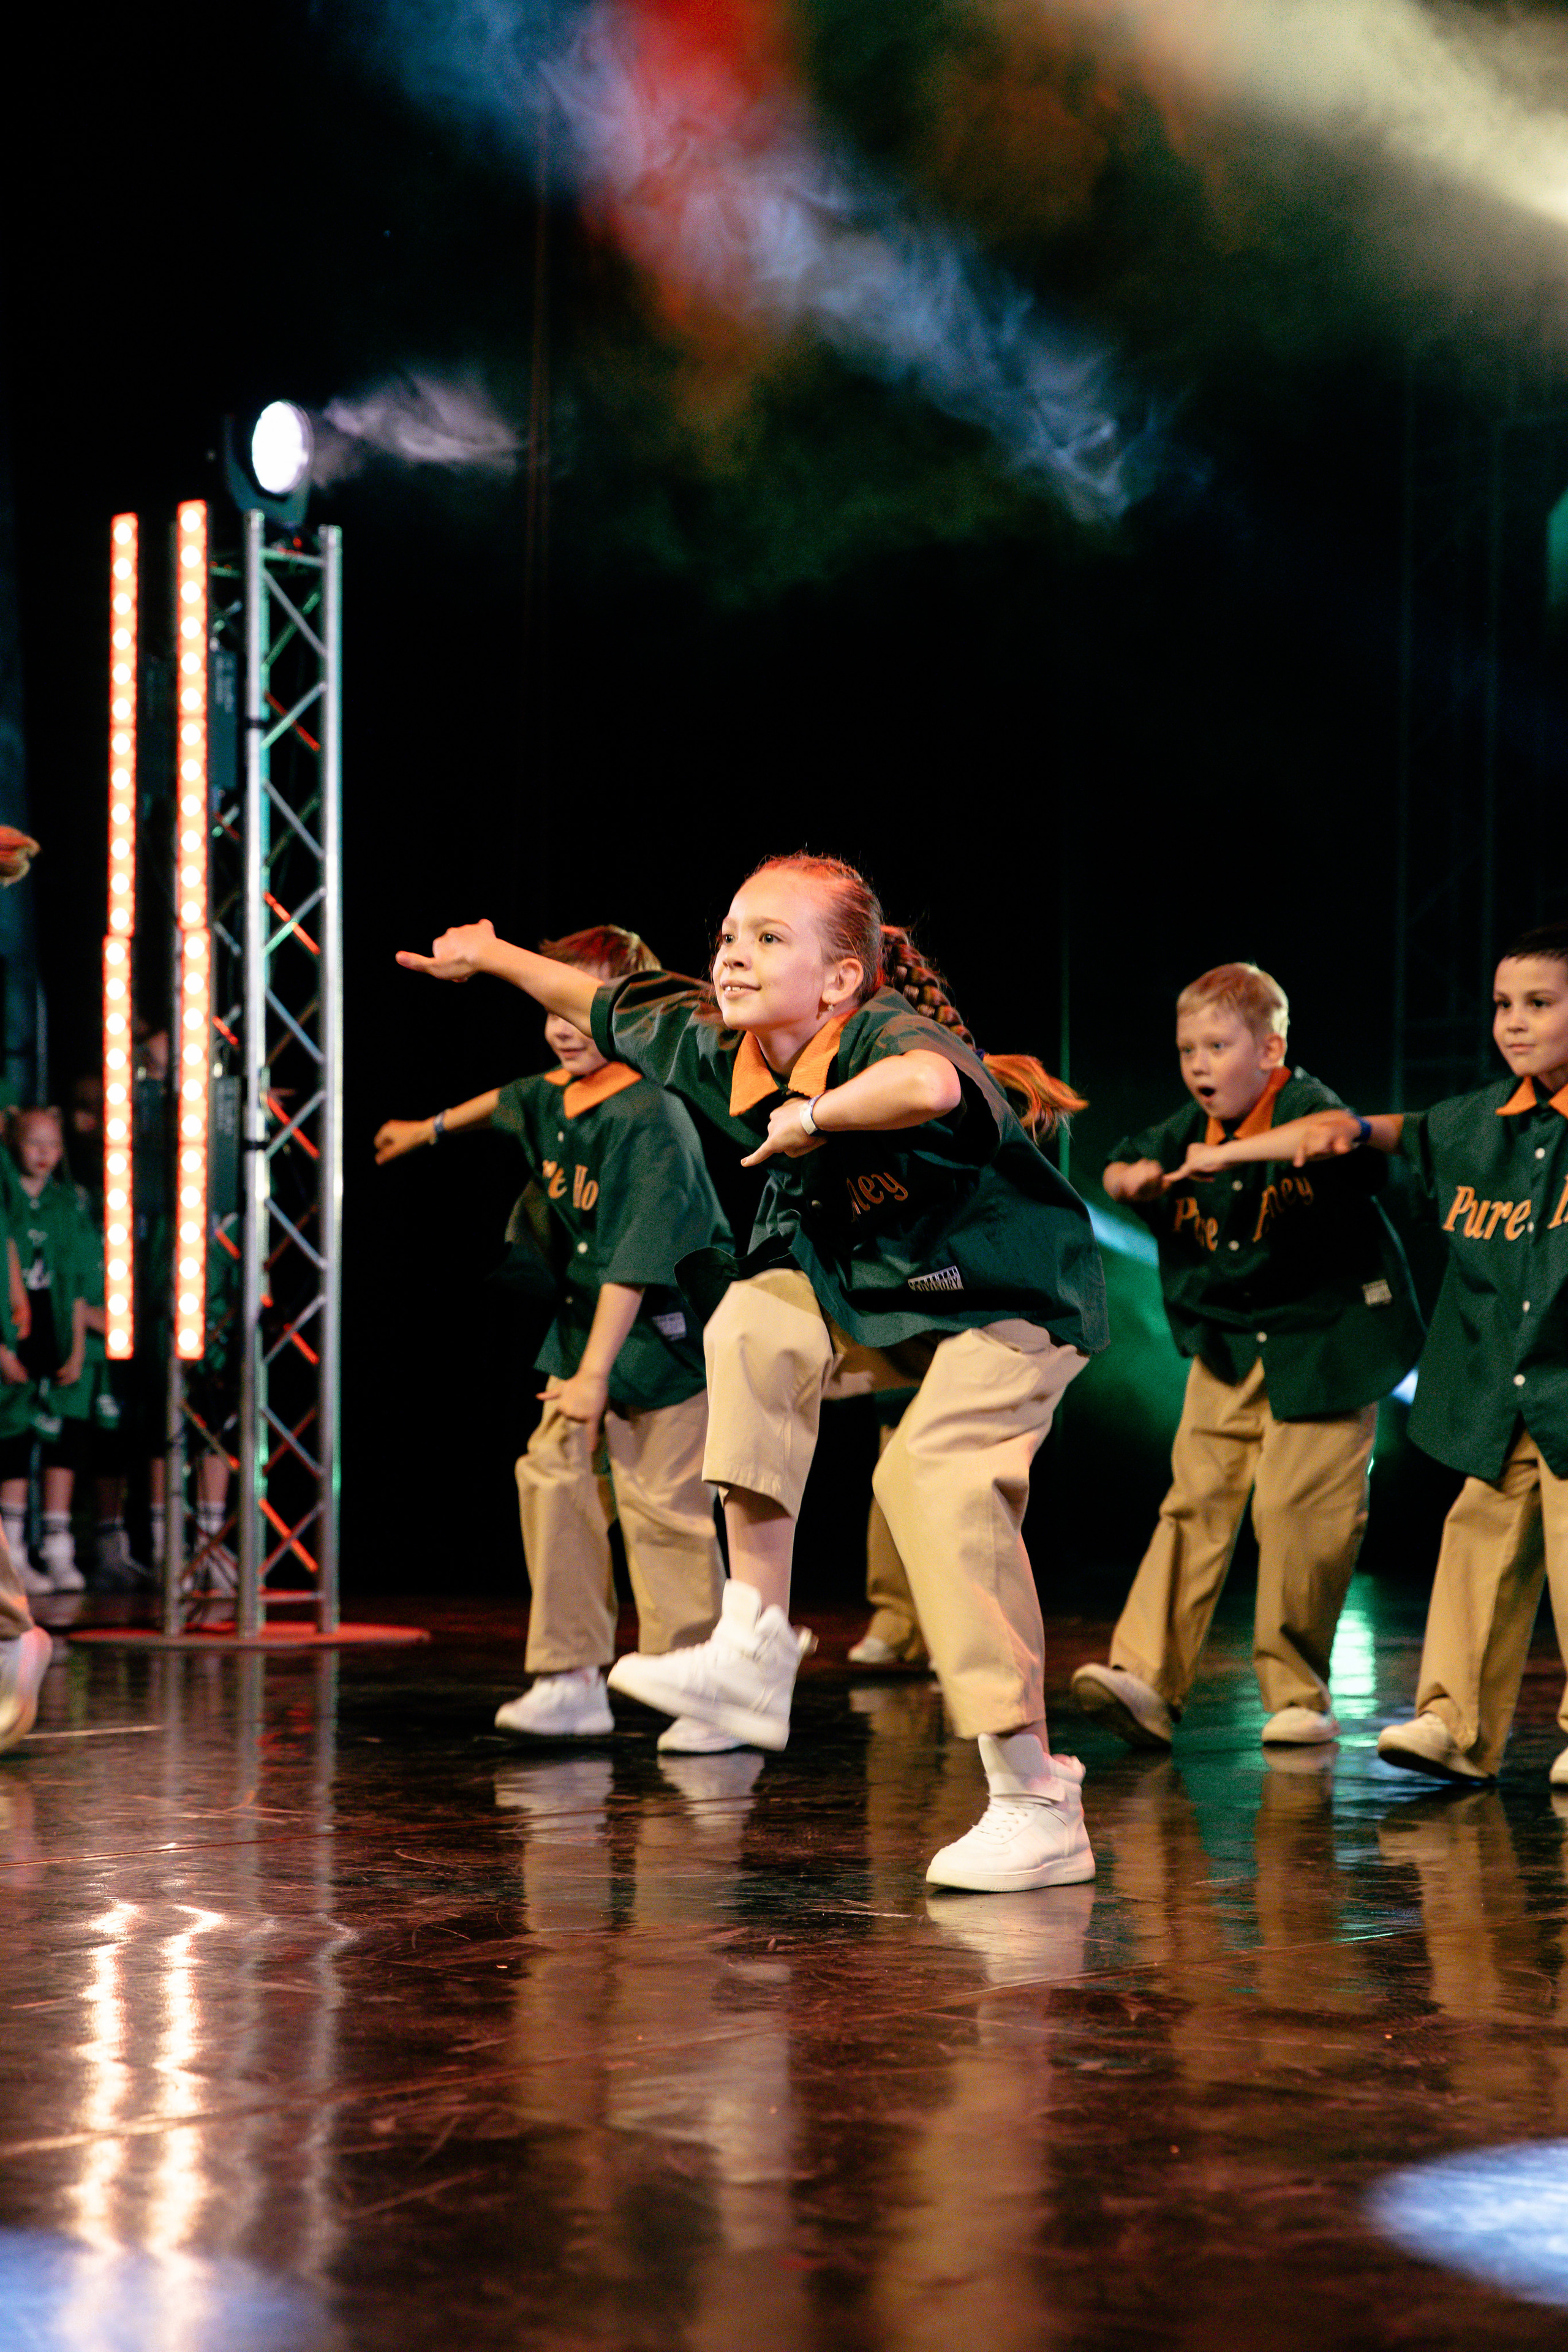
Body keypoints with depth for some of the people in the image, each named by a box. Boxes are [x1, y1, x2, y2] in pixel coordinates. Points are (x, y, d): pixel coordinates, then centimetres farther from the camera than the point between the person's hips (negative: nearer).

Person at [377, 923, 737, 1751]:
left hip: (665, 1335, -8)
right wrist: (430, 1128, 50)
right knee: (551, 1474, -4)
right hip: (581, 1325, 8)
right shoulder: (552, 1098, 6)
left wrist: (594, 1373, -30)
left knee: (662, 1504, -9)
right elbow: (509, 1101, 33)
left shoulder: (652, 1121, -20)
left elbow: (636, 1261, -26)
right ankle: (572, 1681, -1)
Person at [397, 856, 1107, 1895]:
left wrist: (811, 1117, -40)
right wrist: (491, 955, 27)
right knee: (756, 1320, -12)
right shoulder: (721, 1047, -7)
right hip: (871, 1289, 8)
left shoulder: (888, 1034, -31)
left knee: (936, 1475, -27)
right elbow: (608, 1006, 13)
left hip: (1010, 1296, -8)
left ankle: (1037, 1803, -25)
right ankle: (757, 1648, -10)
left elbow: (930, 1087, -58)